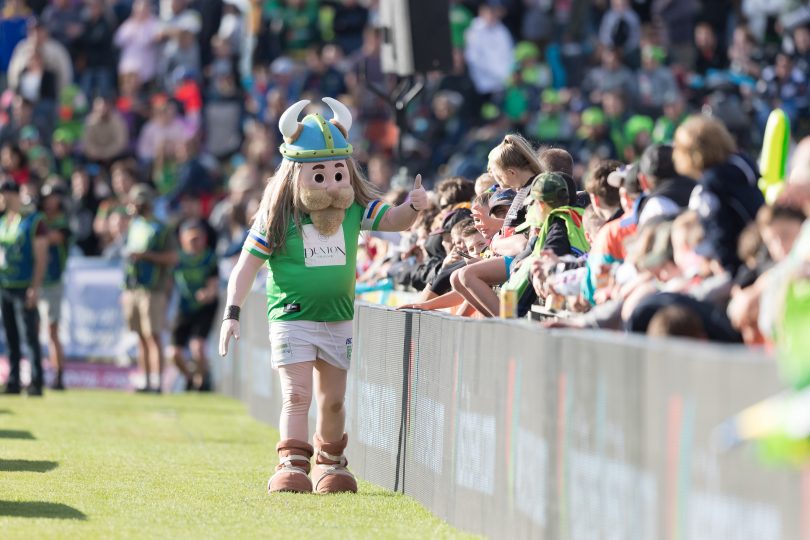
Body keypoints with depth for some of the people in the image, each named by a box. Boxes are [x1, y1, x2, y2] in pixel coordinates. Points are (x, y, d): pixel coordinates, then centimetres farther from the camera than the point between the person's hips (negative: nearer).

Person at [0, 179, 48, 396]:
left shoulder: (33, 222, -7)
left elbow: (41, 258, -10)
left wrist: (35, 288, -17)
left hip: (24, 288, -6)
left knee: (30, 336, -8)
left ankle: (36, 383, -8)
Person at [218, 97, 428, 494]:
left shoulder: (355, 210, -1)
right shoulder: (278, 216, -11)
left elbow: (393, 220, -5)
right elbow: (247, 266, -9)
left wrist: (413, 208, -29)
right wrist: (232, 313, -15)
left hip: (338, 320, 4)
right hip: (291, 319, -4)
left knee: (333, 399, 12)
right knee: (297, 394, -14)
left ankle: (330, 462, 30)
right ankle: (291, 464, -15)